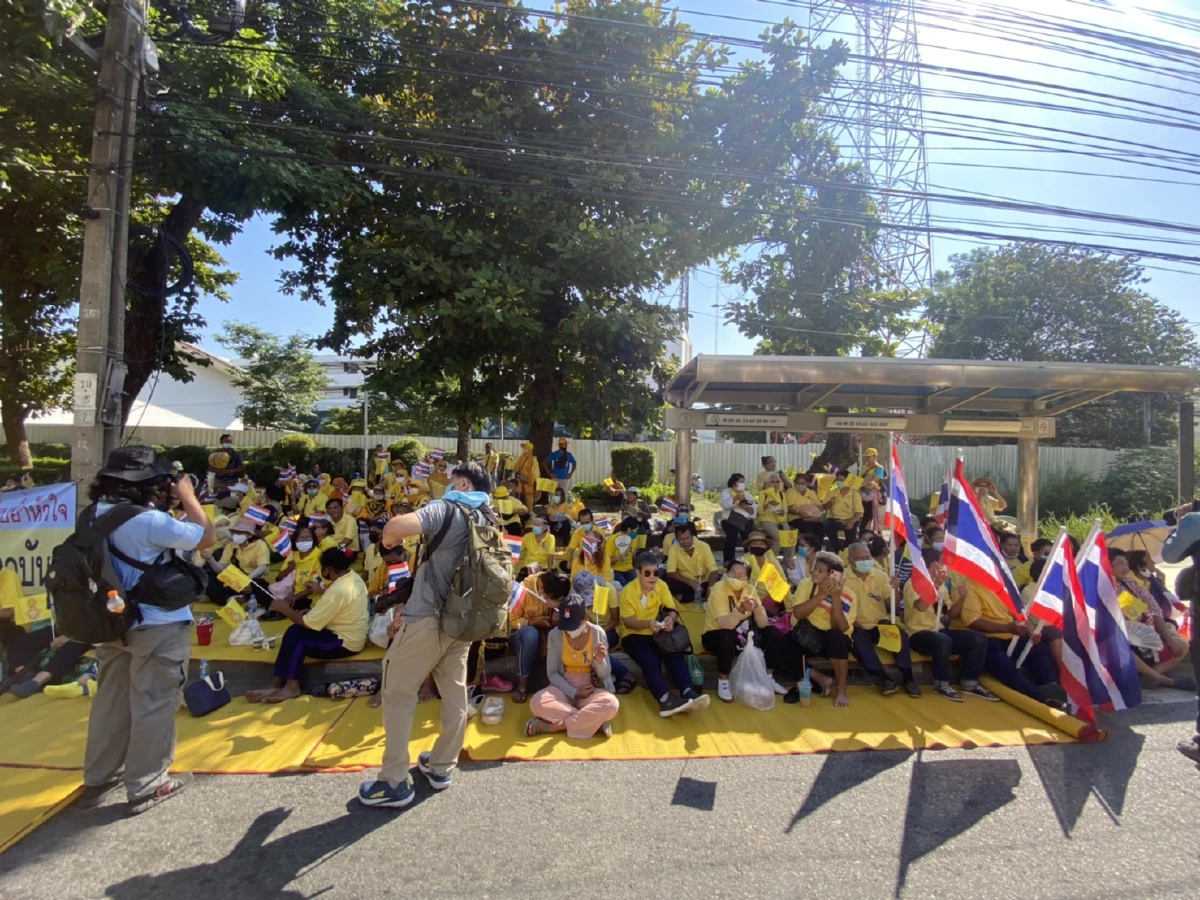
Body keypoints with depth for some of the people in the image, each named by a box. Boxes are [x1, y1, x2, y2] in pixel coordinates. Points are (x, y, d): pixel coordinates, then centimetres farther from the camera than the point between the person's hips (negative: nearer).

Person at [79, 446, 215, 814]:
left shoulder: (98, 514, 2)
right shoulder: (150, 521, -24)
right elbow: (207, 537, -17)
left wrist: (173, 502, 5)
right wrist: (187, 497, -10)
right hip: (158, 626, -8)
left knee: (110, 700, 20)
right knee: (153, 704, 5)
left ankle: (97, 779, 35)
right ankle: (146, 786, 17)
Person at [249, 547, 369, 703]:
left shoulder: (338, 590, -26)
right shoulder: (352, 577, 3)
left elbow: (308, 623, -19)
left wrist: (284, 608, -7)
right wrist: (310, 612, 3)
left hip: (346, 642, -10)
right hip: (350, 634, 10)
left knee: (295, 635, -12)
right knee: (295, 631, 2)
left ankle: (291, 686, -2)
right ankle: (277, 684, -1)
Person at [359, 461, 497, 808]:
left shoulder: (448, 509, -13)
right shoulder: (489, 523, 11)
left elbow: (397, 526, -31)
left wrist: (389, 540, -6)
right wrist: (410, 608, 20)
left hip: (429, 618, -7)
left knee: (398, 693, 7)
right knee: (455, 695, 15)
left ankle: (395, 782, 12)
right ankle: (441, 767, 30)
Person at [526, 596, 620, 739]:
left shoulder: (598, 633, -10)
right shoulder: (555, 634, -9)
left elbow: (605, 675, -5)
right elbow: (552, 673, -3)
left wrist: (600, 661, -28)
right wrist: (573, 692, -16)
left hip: (592, 690, -1)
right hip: (564, 688, 1)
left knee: (611, 704, -34)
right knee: (536, 703, -29)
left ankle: (553, 727, -23)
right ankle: (594, 721, -22)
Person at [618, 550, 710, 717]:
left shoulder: (662, 586, 1)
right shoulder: (628, 591, -11)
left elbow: (672, 610, -8)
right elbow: (627, 621, -17)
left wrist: (670, 619, -34)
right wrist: (648, 623, -36)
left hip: (657, 633, 4)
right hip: (634, 635, -3)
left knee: (675, 653, -27)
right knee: (649, 659, -33)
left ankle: (688, 692, -40)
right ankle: (665, 700, -47)